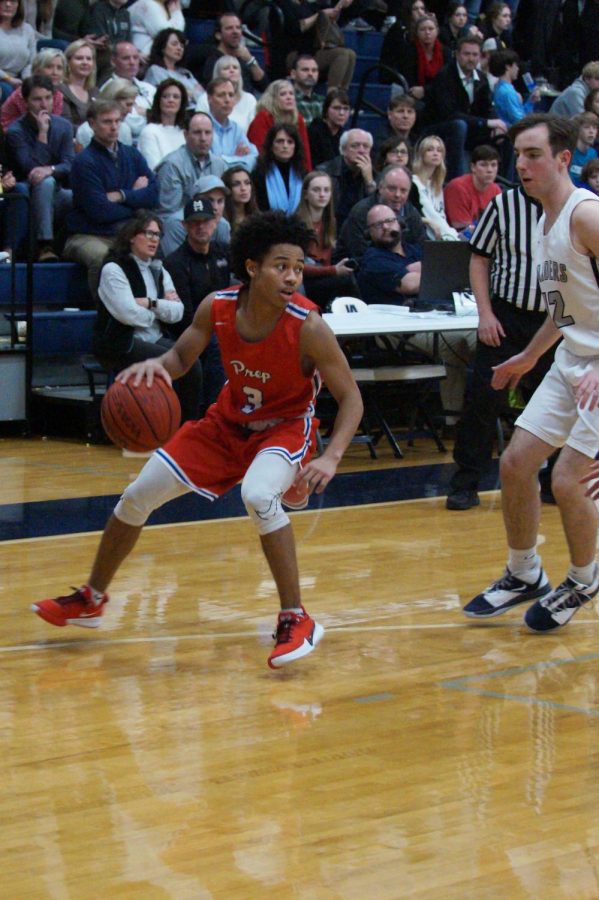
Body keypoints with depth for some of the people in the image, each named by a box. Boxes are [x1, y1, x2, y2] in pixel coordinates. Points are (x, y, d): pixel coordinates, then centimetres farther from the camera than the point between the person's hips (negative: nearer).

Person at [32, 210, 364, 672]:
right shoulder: (218, 307, -19)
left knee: (258, 495, -37)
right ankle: (91, 600, 30)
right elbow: (182, 357, 0)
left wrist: (331, 457, -37)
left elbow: (351, 397, -22)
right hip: (230, 421, 5)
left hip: (287, 426, -5)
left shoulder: (307, 326, -30)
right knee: (138, 496, 7)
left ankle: (296, 621, -24)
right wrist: (156, 365, -24)